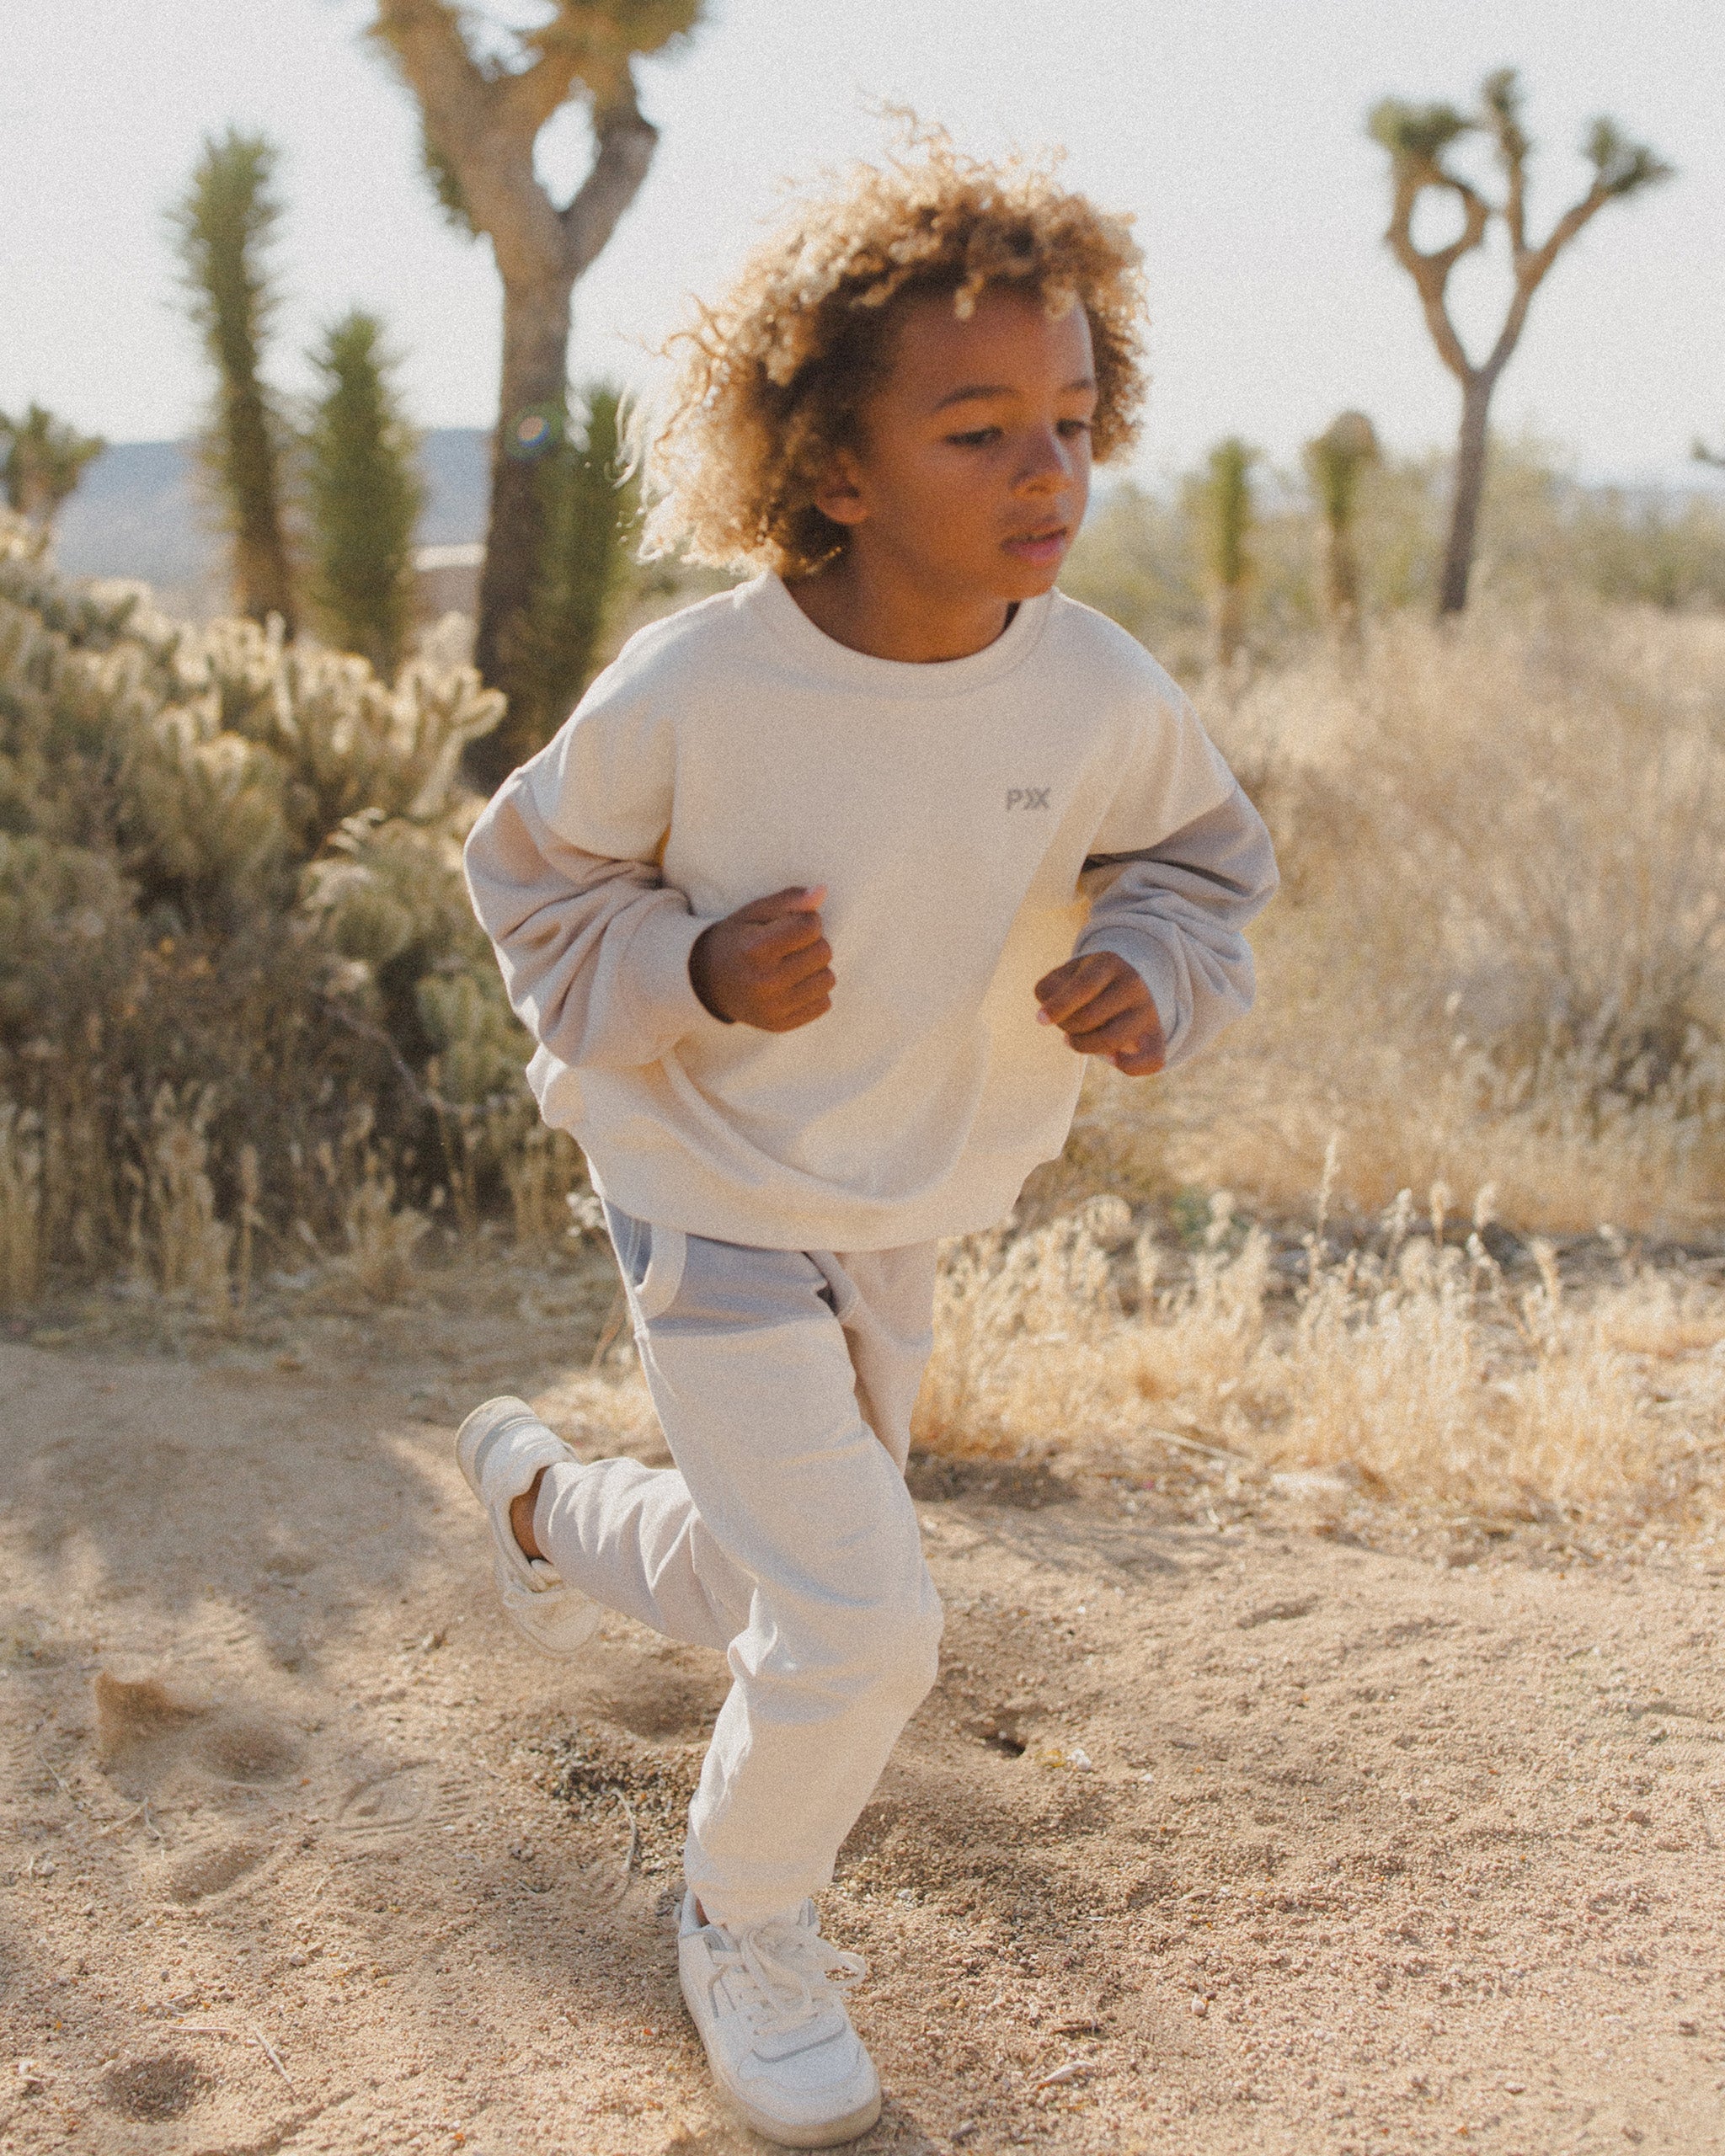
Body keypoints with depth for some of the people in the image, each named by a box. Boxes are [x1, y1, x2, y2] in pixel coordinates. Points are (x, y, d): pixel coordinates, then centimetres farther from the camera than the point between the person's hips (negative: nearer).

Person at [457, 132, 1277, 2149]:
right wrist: (696, 973, -25)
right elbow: (535, 872, -7)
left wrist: (1152, 974, -18)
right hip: (711, 1204, -5)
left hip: (905, 1221, 5)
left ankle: (548, 1494, 56)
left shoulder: (1104, 694, -16)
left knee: (770, 1591, 22)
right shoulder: (688, 692, -24)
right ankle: (747, 1929, 21)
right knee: (861, 1634, -11)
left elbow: (1200, 856, 4)